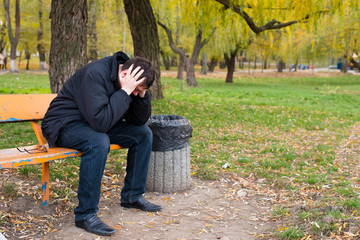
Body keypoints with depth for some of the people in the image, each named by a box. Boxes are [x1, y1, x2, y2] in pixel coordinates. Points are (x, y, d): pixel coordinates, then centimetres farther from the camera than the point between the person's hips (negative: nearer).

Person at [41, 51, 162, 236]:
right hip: (64, 124, -8)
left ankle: (132, 196, 8)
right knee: (99, 142, -38)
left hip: (98, 124, 8)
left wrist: (142, 93, -16)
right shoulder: (96, 74, -29)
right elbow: (101, 121, -38)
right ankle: (85, 215, -26)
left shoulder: (129, 83, -4)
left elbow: (139, 120, 0)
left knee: (143, 133, -2)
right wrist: (125, 91, -34)